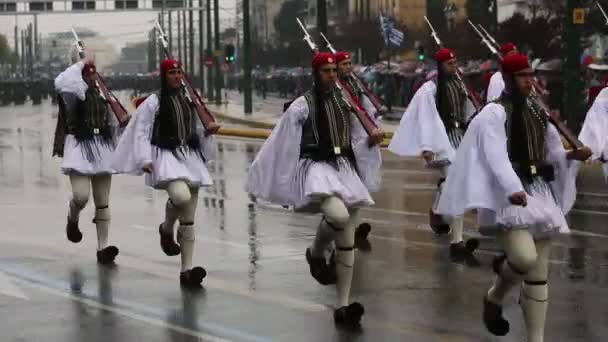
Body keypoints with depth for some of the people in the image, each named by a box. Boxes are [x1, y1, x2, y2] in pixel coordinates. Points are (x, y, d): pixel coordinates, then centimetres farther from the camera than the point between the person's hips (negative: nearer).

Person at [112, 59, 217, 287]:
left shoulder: (189, 101, 13)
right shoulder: (153, 103, -3)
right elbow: (140, 132, -5)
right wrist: (145, 159, -13)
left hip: (189, 157, 6)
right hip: (165, 156, -5)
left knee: (188, 220, 2)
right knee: (181, 195, -34)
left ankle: (186, 271, 5)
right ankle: (166, 229, 0)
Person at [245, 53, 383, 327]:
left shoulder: (345, 102, 11)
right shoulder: (302, 105, -5)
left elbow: (356, 142, 21)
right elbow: (280, 144, -3)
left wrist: (372, 141, 0)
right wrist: (260, 179, -3)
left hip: (345, 168, 5)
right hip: (316, 167, -5)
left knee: (347, 241, 1)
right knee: (338, 214, -34)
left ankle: (342, 306, 6)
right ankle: (316, 254, 0)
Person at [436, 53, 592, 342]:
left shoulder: (538, 113, 15)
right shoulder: (494, 114, -7)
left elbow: (551, 153, 20)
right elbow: (496, 156, -21)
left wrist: (573, 155, -2)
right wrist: (513, 189, -36)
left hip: (540, 192, 7)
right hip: (509, 194, -7)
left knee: (539, 273, 5)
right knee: (525, 258, -25)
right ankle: (494, 298, 7)